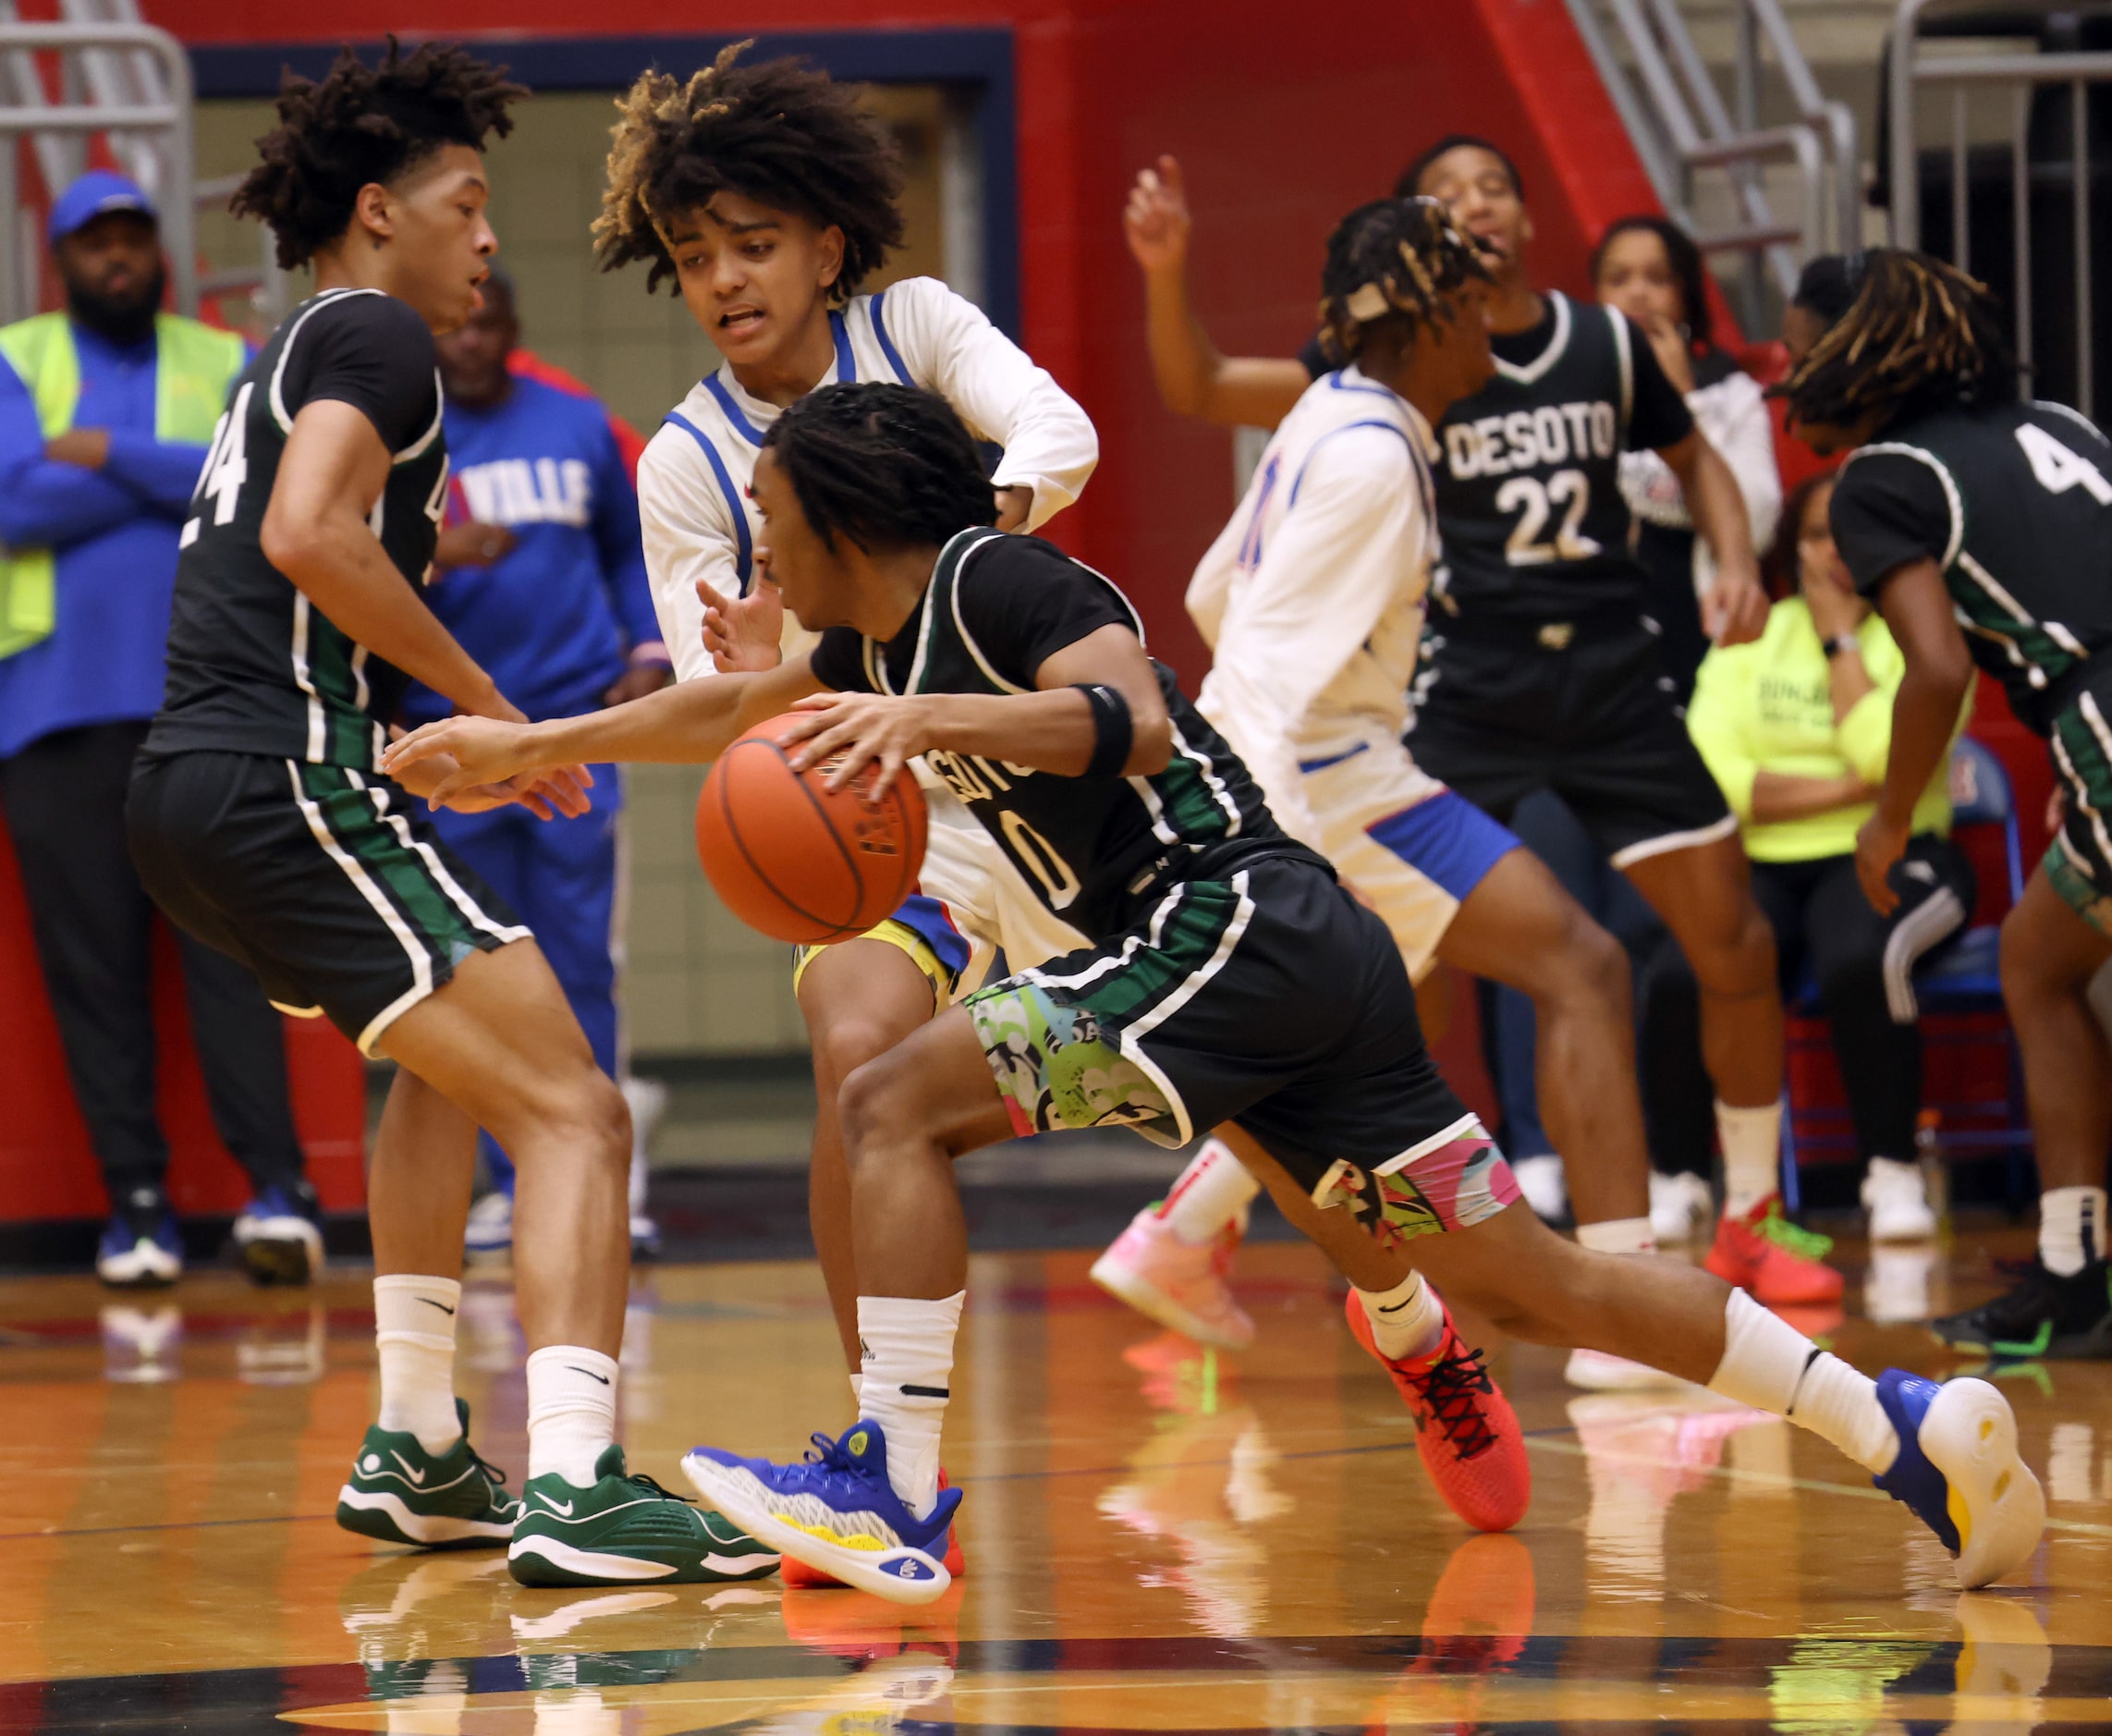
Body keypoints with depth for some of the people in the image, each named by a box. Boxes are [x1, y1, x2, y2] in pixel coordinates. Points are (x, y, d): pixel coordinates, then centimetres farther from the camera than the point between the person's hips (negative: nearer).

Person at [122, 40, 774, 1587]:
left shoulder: (283, 364, 27)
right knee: (571, 1110, -14)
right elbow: (309, 536, -20)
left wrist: (437, 746, 24)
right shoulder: (372, 335, -3)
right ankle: (575, 1488, -29)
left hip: (192, 787, 10)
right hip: (286, 780, -10)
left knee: (451, 1059, 32)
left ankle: (416, 1454, 29)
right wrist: (481, 697, -12)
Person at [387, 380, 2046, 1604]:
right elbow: (733, 708, 36)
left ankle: (898, 1496, -13)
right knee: (1524, 1276, 10)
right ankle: (1905, 1424, 9)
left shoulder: (993, 579, -8)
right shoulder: (889, 632, 20)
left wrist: (925, 720, -33)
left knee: (899, 1105, -12)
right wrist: (526, 744, 37)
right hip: (1294, 962, 10)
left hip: (1236, 926, -10)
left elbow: (1131, 717, -25)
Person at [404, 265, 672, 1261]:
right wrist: (432, 558, -25)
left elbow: (629, 552, 22)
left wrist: (648, 655, 8)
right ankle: (504, 1183, 5)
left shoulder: (577, 428, 11)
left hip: (573, 729, 2)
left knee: (580, 961, 1)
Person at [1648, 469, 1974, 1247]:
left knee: (1858, 959, -38)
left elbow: (1888, 757, -14)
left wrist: (1840, 637, -5)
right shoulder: (1750, 637, 13)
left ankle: (1893, 1172, -20)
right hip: (1761, 863, 2)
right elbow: (1709, 776, -2)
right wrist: (1844, 790, -9)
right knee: (1683, 977, -30)